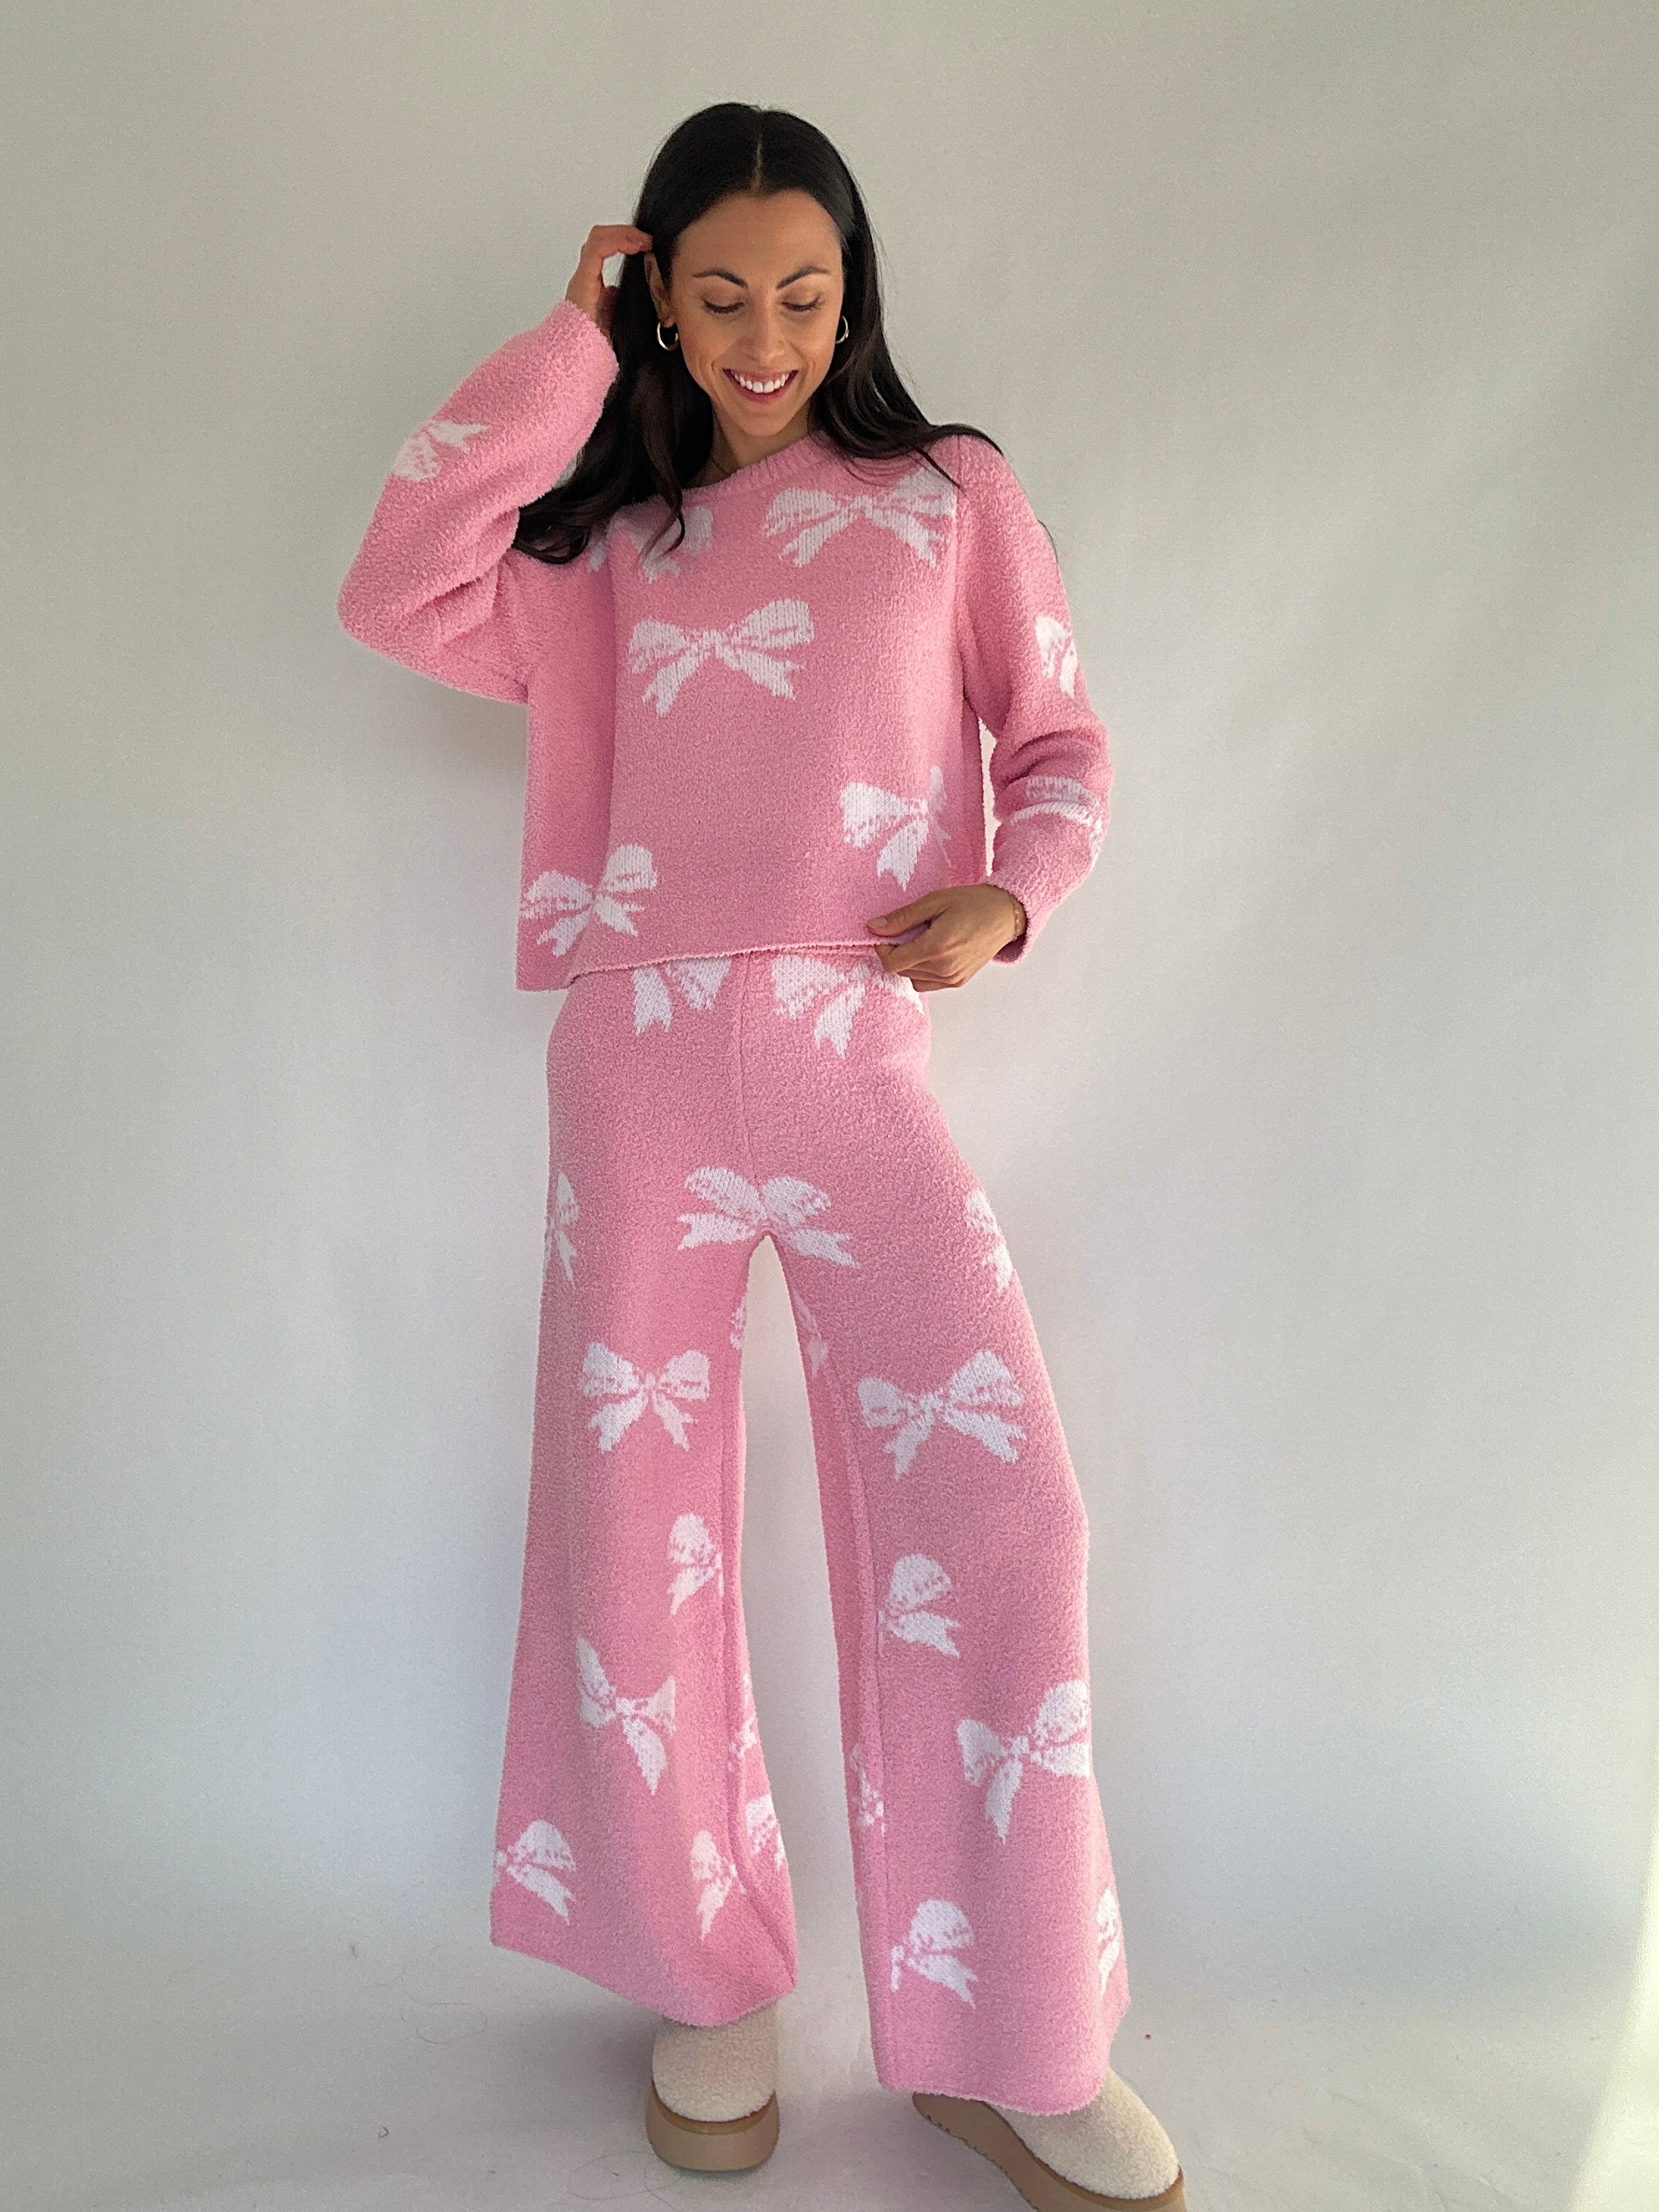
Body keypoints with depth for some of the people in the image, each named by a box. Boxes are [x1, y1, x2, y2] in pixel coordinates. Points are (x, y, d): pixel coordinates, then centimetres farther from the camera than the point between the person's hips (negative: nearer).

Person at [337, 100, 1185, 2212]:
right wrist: (562, 348, 5)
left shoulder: (952, 496, 13)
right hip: (640, 1061, 2)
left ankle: (1000, 2040, 13)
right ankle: (710, 1977, 27)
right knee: (635, 1524, 5)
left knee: (996, 1518, -8)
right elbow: (398, 596, -1)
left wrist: (1009, 892, -8)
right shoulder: (613, 543, 16)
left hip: (854, 1059, -1)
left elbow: (1061, 740, 13)